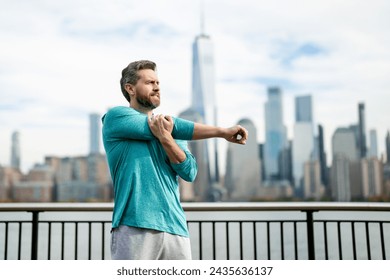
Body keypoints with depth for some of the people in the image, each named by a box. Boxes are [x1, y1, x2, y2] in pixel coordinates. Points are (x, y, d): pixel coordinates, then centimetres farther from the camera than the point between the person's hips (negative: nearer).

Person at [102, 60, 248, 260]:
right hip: (135, 227, -5)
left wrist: (166, 139, -13)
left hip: (176, 229, 5)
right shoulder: (115, 117, 3)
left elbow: (189, 172, 3)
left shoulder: (172, 134, 19)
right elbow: (175, 127, -6)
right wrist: (221, 132, -4)